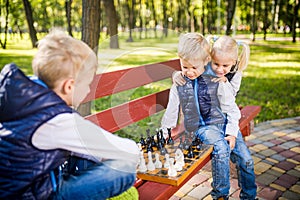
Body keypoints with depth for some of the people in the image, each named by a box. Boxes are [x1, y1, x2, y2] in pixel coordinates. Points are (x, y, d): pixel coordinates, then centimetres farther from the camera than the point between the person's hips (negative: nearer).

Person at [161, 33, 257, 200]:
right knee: (221, 148, -30)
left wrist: (232, 132, -7)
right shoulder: (179, 83, 0)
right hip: (201, 127, -1)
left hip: (222, 122, 1)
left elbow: (231, 108, 0)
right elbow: (172, 110, 11)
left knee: (246, 159, -8)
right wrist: (164, 132, 15)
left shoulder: (216, 80, -5)